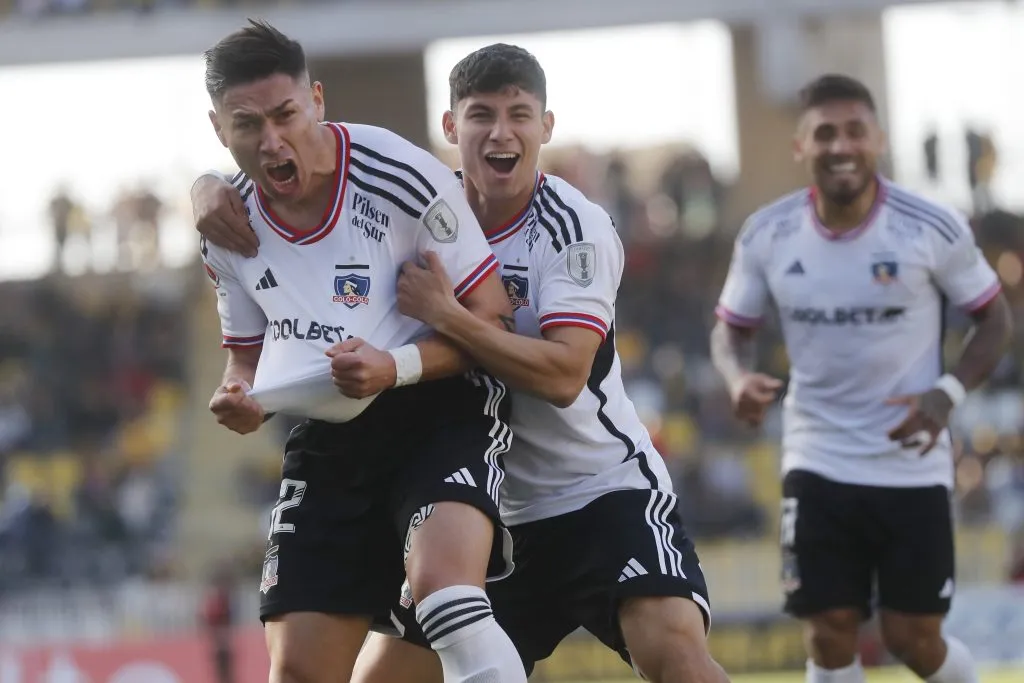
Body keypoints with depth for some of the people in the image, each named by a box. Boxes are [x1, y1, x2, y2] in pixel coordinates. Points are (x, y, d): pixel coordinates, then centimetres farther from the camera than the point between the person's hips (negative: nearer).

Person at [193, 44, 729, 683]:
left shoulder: (577, 229, -14)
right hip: (491, 510, 5)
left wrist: (443, 313, -31)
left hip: (604, 488, -5)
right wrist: (212, 191, -16)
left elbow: (563, 376, -26)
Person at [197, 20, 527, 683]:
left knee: (441, 583, -34)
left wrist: (397, 368, -27)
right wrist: (242, 396, -5)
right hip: (328, 440, 6)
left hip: (441, 409, -6)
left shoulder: (403, 178, -16)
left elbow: (491, 317, -11)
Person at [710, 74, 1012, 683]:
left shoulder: (933, 229, -11)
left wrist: (948, 394, -18)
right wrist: (740, 377, -15)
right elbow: (732, 329, 9)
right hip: (818, 466, 2)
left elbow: (994, 318, 0)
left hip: (912, 467, -2)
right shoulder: (766, 237, -5)